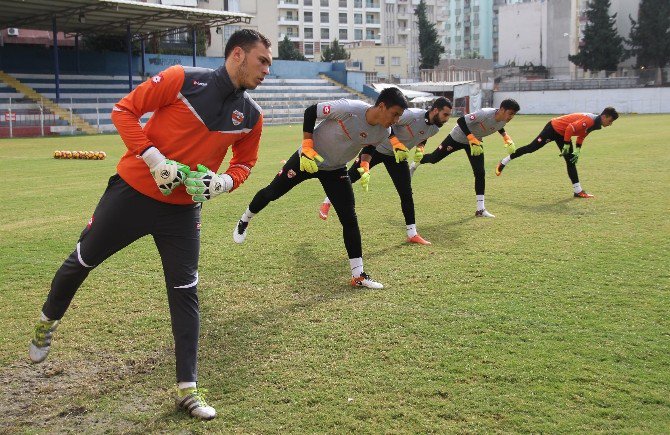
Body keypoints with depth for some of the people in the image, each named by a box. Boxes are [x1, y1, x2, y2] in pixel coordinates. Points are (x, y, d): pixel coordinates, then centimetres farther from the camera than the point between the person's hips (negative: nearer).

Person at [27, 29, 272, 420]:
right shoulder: (182, 79, -14)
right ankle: (49, 321, 44)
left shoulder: (251, 116, -1)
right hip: (133, 191, -3)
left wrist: (221, 182, -9)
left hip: (183, 211, 3)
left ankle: (188, 390, 10)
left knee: (186, 294, 0)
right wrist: (154, 158, -22)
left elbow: (244, 164, 13)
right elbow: (124, 110, -10)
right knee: (83, 260, 13)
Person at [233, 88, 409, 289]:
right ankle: (244, 221, 41)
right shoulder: (348, 108, -33)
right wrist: (307, 147, -23)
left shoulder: (384, 132, -15)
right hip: (307, 158, -4)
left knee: (350, 219, -5)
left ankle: (358, 275, 2)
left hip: (336, 170, 4)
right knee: (272, 192, 9)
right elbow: (310, 112, -19)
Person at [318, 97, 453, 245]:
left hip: (398, 156, 6)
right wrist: (396, 143, -34)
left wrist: (420, 148, 0)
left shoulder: (434, 129, -7)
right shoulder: (412, 115, -32)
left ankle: (412, 234, 10)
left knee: (406, 193, 1)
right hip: (377, 148, -6)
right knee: (350, 177, 4)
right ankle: (327, 202, 31)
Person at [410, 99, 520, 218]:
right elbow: (461, 121, -35)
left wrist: (507, 138, -4)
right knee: (434, 158, 7)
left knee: (480, 173, -4)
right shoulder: (484, 114, -38)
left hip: (476, 142, 6)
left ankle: (480, 209, 0)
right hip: (457, 137, -5)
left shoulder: (503, 120, -15)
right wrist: (472, 140, -40)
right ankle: (416, 163, 43)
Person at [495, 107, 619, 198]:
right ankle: (503, 163, 5)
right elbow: (570, 128, -29)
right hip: (554, 128, -10)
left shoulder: (595, 123, 4)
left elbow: (581, 135, 15)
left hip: (563, 134, 10)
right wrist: (567, 146, -21)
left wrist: (577, 151, 7)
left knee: (571, 160, 5)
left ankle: (577, 190, 5)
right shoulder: (589, 120, -27)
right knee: (532, 147, -7)